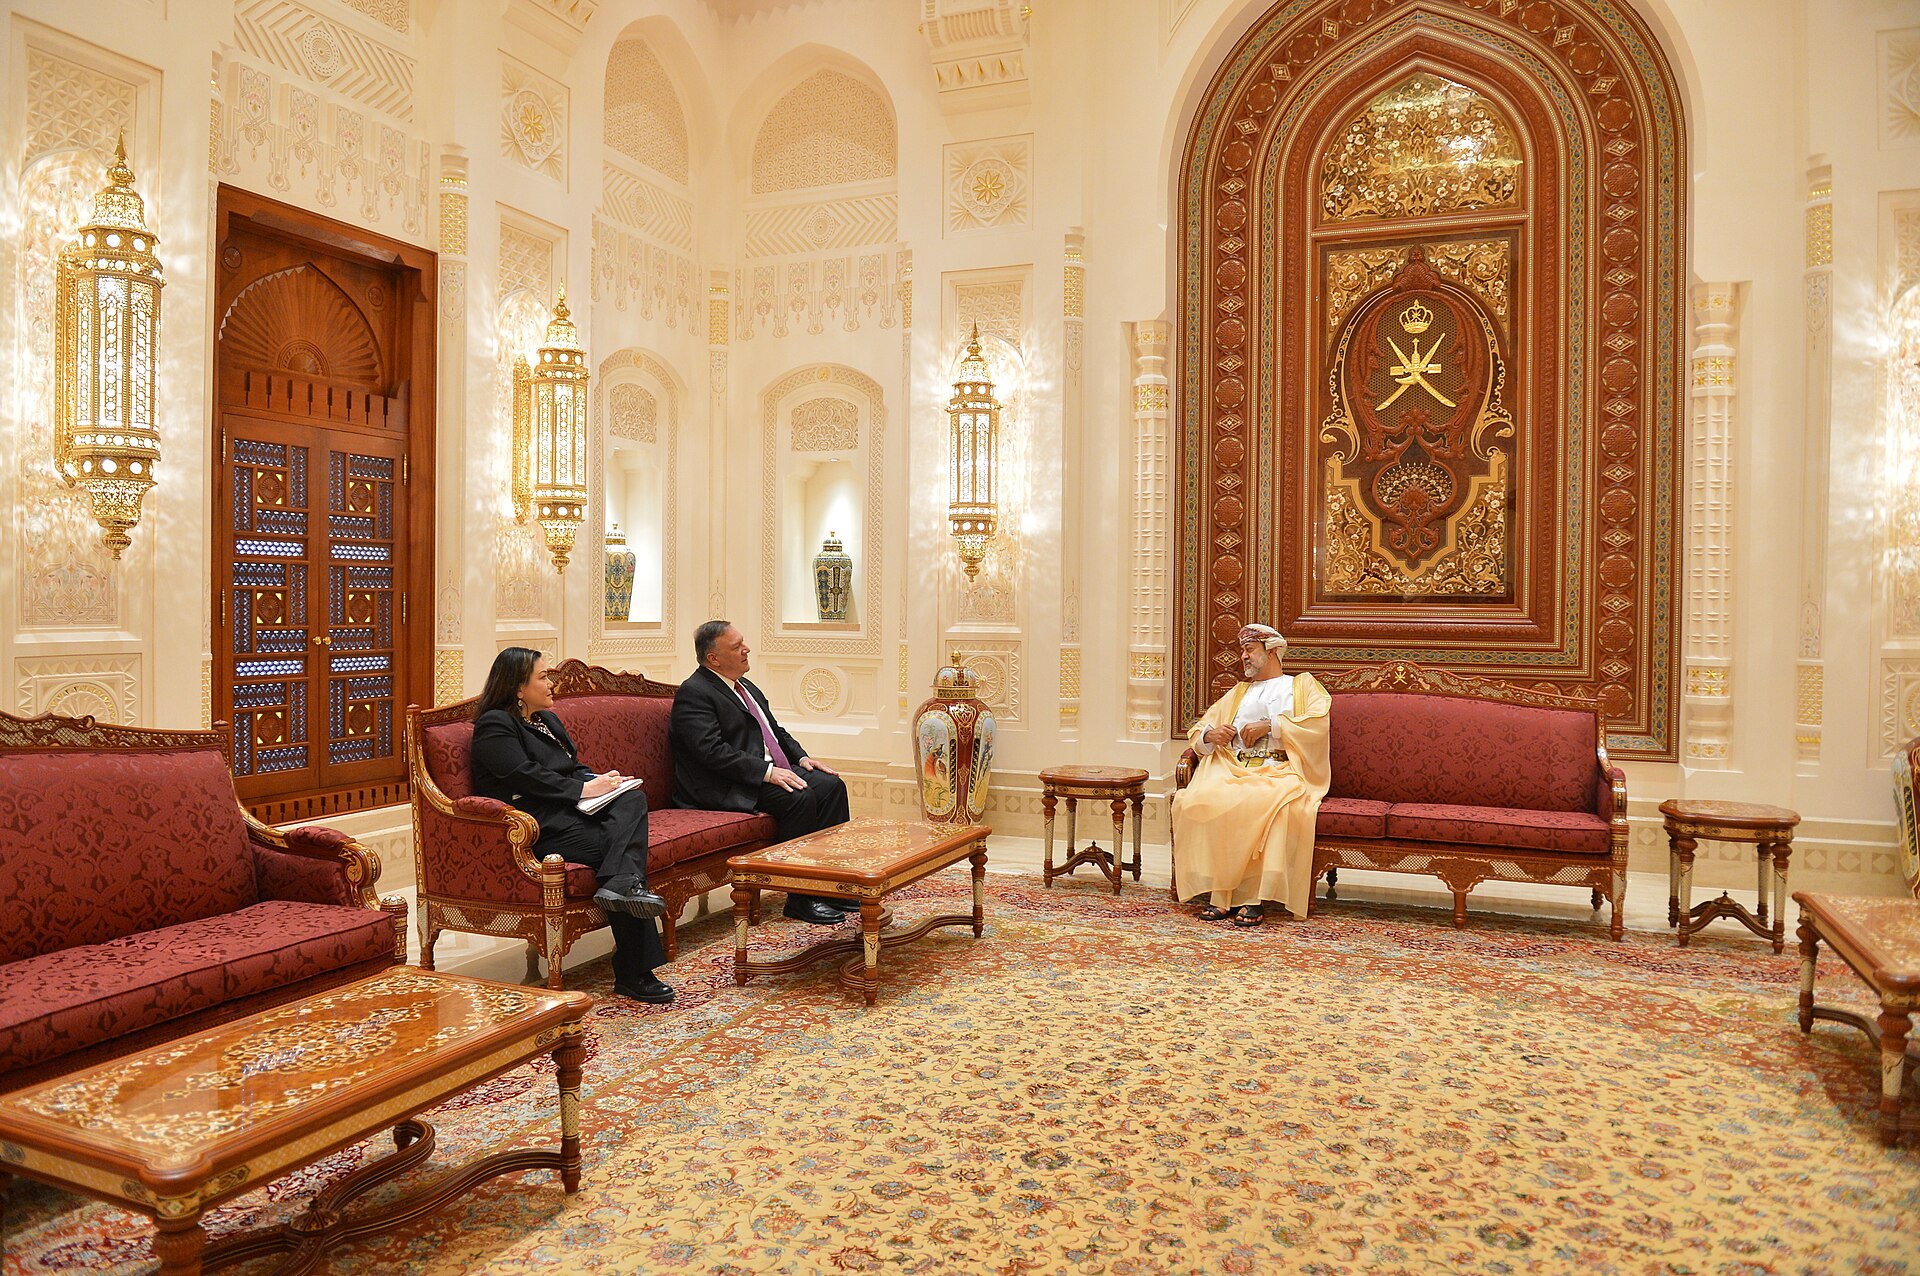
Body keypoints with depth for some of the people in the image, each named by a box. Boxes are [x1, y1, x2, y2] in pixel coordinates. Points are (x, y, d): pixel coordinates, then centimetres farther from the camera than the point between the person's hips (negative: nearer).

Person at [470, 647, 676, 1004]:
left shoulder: (547, 719, 26)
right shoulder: (494, 726, -2)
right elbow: (526, 776, -15)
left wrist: (600, 780, 3)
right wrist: (584, 789, -16)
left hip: (570, 814, 8)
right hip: (541, 830, -8)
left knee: (633, 799, -22)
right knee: (622, 840, -26)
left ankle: (620, 883, -39)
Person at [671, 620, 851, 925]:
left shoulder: (746, 687, 19)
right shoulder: (693, 693, -11)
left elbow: (775, 731, 26)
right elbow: (713, 751, -21)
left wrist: (802, 758, 7)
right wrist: (766, 772, -26)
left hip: (772, 771, 9)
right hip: (726, 789, -9)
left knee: (830, 785, -10)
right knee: (800, 797, -28)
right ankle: (801, 898, -18)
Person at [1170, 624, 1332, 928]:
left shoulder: (1302, 685, 21)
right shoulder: (1237, 693, 33)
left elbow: (1319, 722, 0)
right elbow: (1196, 732, 25)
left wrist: (1269, 726, -7)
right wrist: (1211, 735, 1)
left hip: (1278, 771, -3)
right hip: (1231, 769, 4)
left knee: (1267, 804, -40)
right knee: (1199, 800, -31)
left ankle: (1254, 898, -35)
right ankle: (1220, 894, -30)